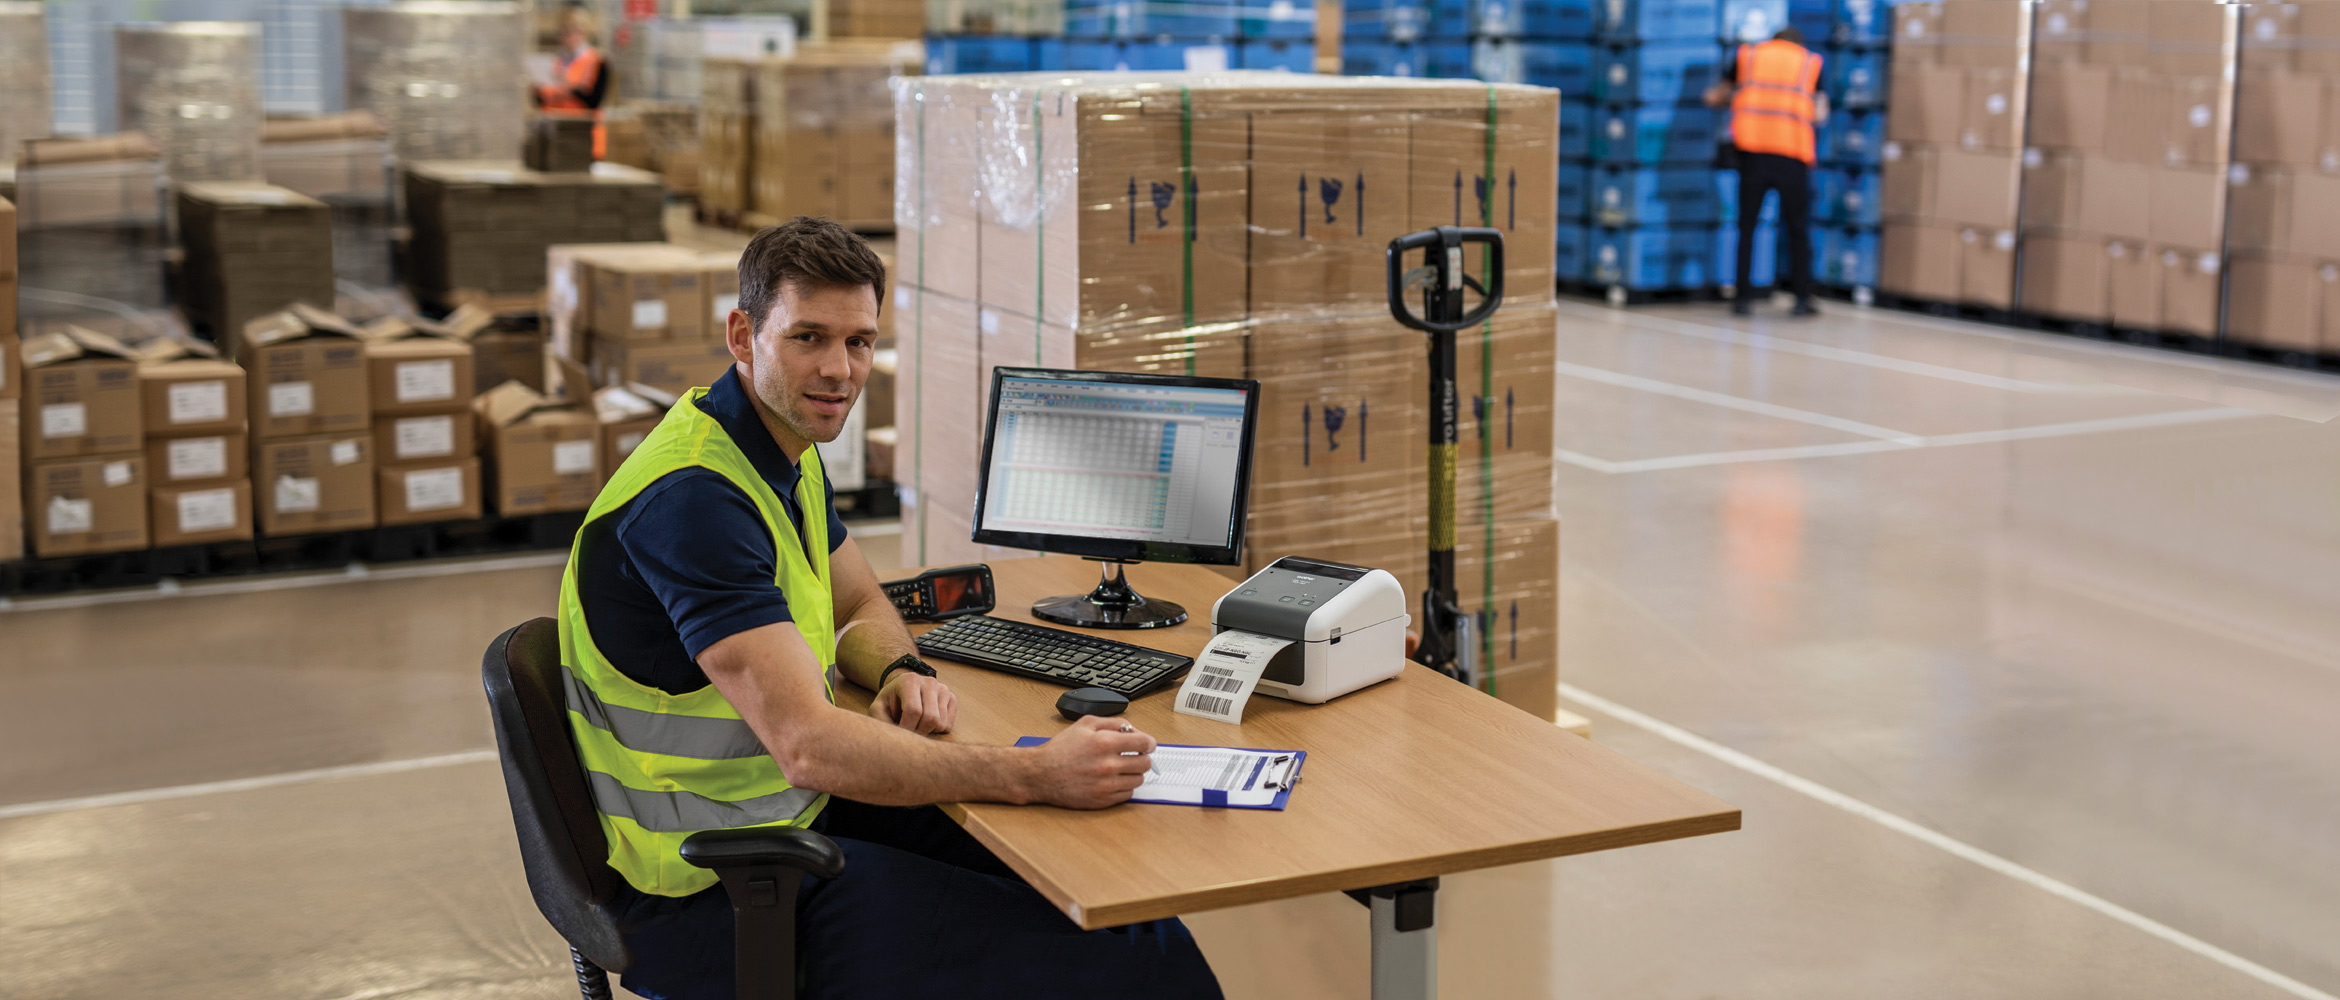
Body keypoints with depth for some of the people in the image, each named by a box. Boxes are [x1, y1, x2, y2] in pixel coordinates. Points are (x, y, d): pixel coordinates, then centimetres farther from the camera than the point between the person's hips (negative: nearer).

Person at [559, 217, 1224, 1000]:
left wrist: (901, 671, -1)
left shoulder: (788, 451, 7)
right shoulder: (694, 496, -25)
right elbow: (810, 747, -31)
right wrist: (1038, 773, -32)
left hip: (792, 811, 10)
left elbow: (859, 603, 23)